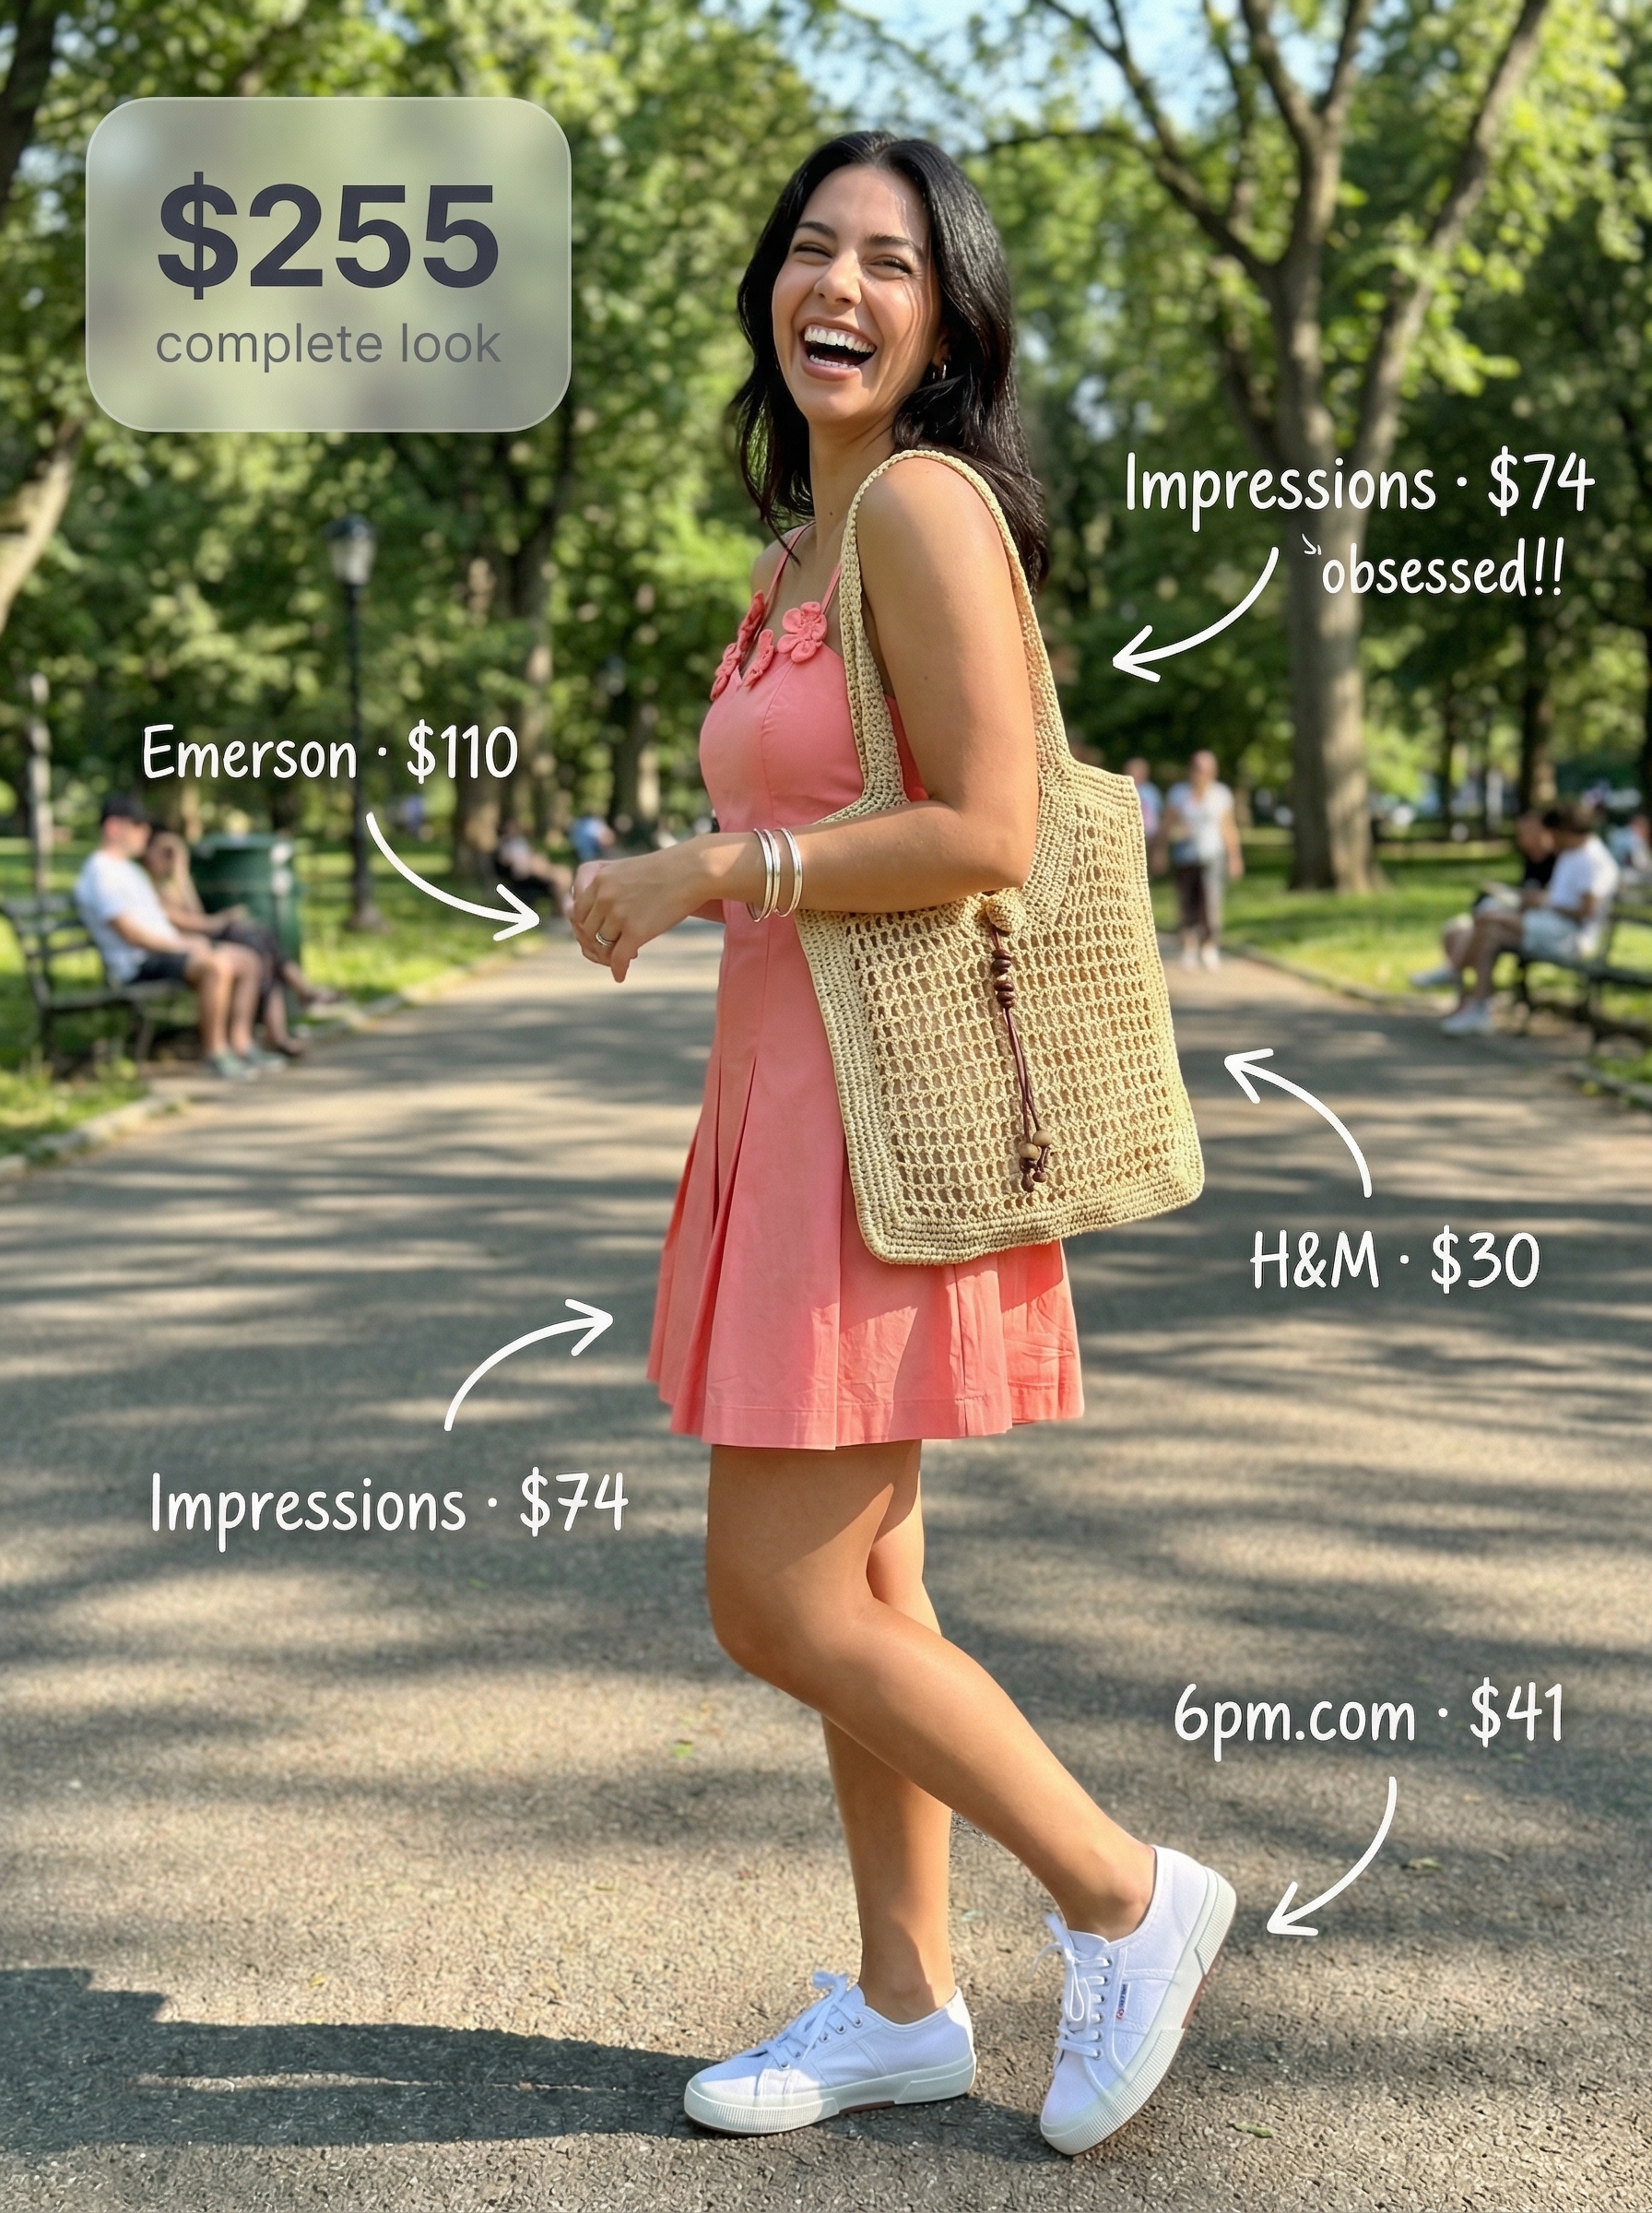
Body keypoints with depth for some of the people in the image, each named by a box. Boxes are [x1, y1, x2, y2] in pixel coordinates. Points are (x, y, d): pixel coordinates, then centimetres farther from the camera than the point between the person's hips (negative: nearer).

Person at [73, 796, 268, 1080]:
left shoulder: (127, 868, 23)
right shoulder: (100, 872, -10)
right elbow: (130, 933, -17)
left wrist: (187, 938, 7)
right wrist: (182, 945, -15)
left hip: (166, 950, 10)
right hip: (139, 964, -10)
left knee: (247, 961, 3)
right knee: (217, 964, -32)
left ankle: (240, 1044, -1)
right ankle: (213, 1052, -24)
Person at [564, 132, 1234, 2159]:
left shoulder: (921, 506, -12)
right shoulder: (796, 550, 17)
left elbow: (986, 833, -20)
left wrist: (705, 871, -15)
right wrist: (672, 881, 11)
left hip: (890, 1102, -9)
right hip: (788, 1089, 9)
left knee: (781, 1601, -5)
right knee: (856, 1591, 13)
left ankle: (1123, 1899, 11)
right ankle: (903, 2008, 25)